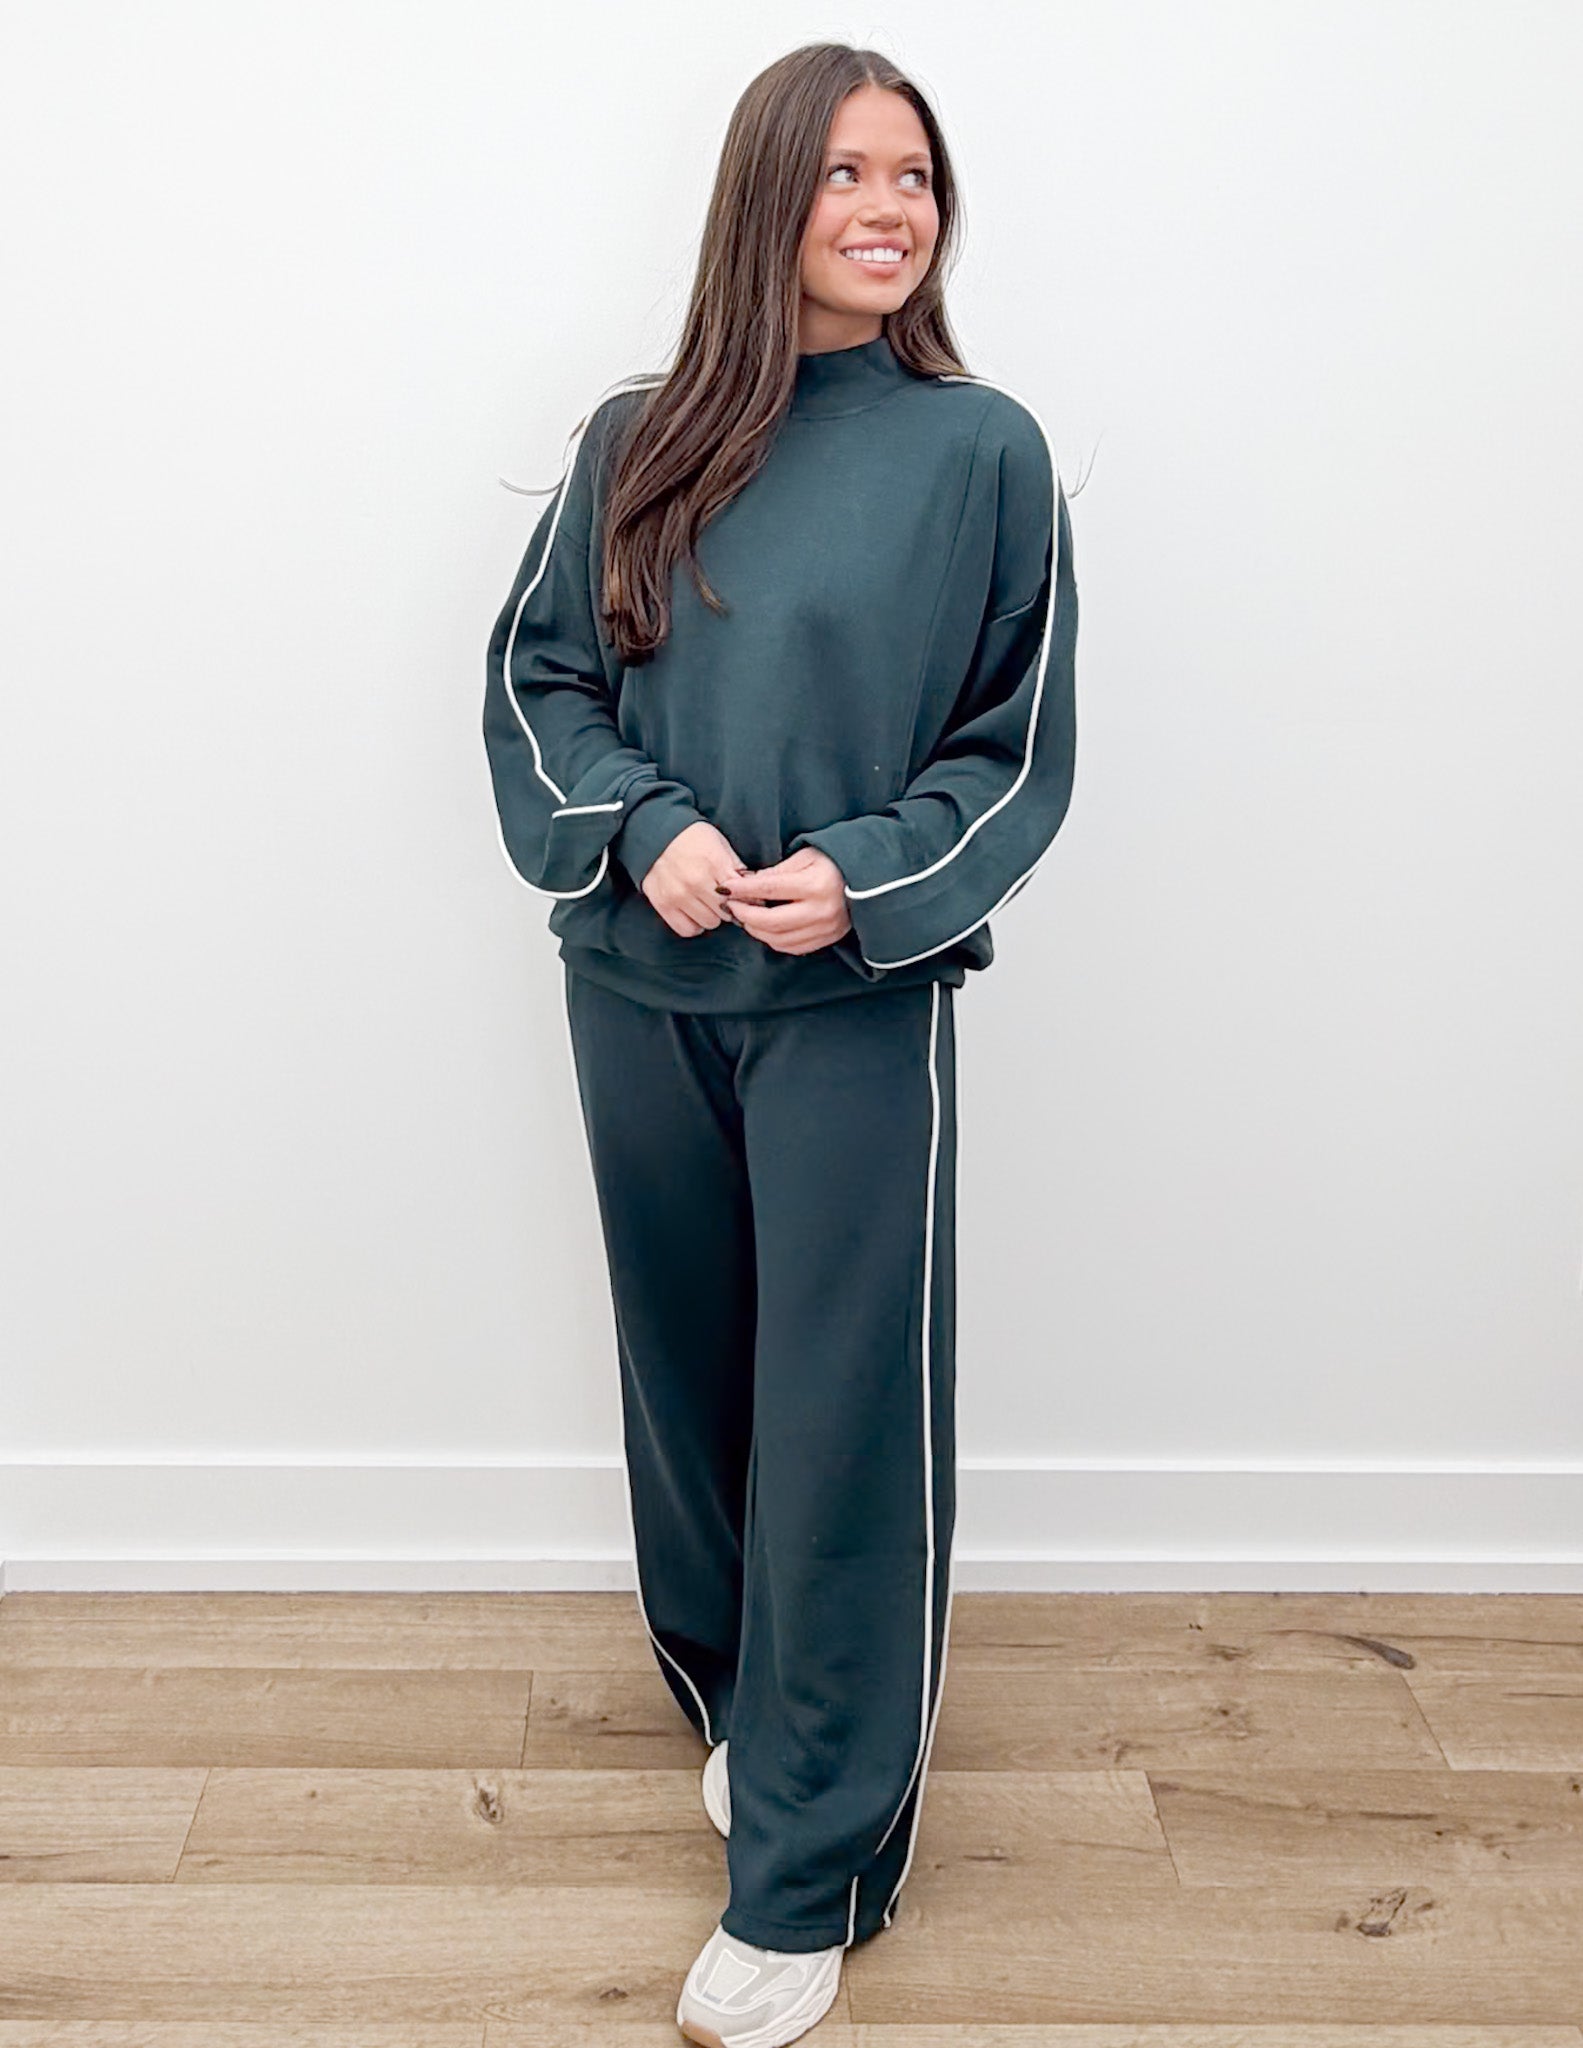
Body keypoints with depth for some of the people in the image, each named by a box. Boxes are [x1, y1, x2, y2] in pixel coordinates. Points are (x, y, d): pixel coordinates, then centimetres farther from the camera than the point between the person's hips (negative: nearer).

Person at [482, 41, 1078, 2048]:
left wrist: (863, 878, -16)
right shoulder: (636, 441, 5)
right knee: (693, 1378, 16)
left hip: (858, 1001, -3)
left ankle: (810, 1870, 16)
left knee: (842, 1424, 1)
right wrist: (643, 829, -12)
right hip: (639, 992, 3)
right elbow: (534, 683, 6)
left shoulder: (980, 449, -2)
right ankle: (741, 1700, 41)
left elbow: (1018, 750, -1)